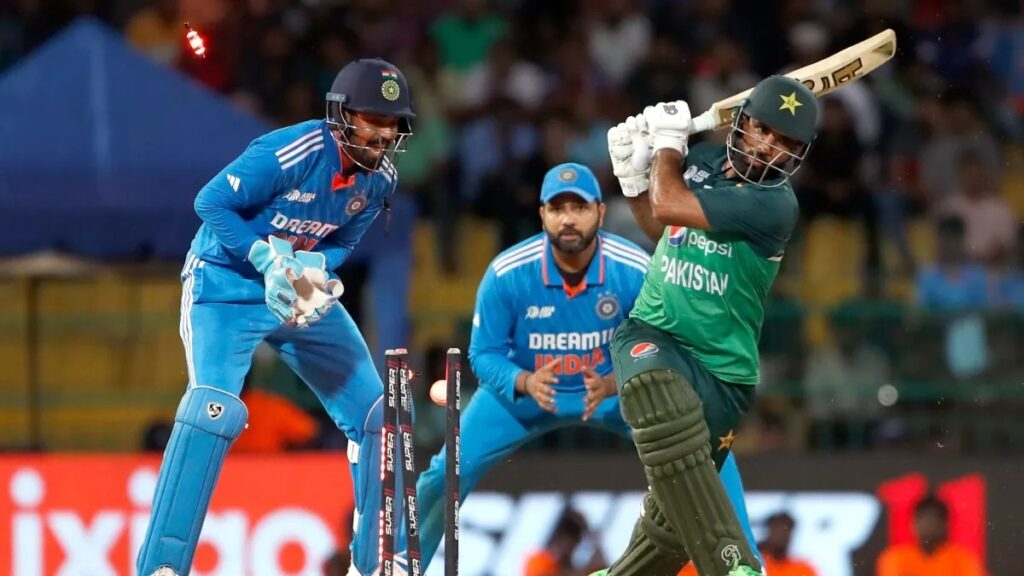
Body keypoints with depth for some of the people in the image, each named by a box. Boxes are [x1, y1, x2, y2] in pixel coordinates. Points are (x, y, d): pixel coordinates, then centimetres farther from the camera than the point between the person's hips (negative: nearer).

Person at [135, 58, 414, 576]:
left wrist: (313, 267, -17)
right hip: (226, 286, -7)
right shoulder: (288, 153, -26)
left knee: (375, 412, 4)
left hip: (303, 294, 7)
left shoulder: (380, 177, -5)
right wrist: (267, 258, -28)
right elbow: (210, 202, -20)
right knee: (214, 409, -25)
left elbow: (341, 242, 6)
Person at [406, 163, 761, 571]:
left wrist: (610, 386, -37)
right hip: (523, 389, 0)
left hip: (616, 388, 0)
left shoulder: (635, 271, -24)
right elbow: (484, 354, -15)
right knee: (445, 474, -13)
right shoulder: (506, 273, -24)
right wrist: (526, 383, -36)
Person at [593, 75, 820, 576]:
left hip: (720, 369, -2)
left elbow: (669, 206, -21)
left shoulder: (775, 205, -14)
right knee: (661, 398, -35)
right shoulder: (701, 161, 4)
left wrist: (668, 142, -3)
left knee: (675, 510, 1)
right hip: (651, 333, 2)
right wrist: (632, 176, 9)